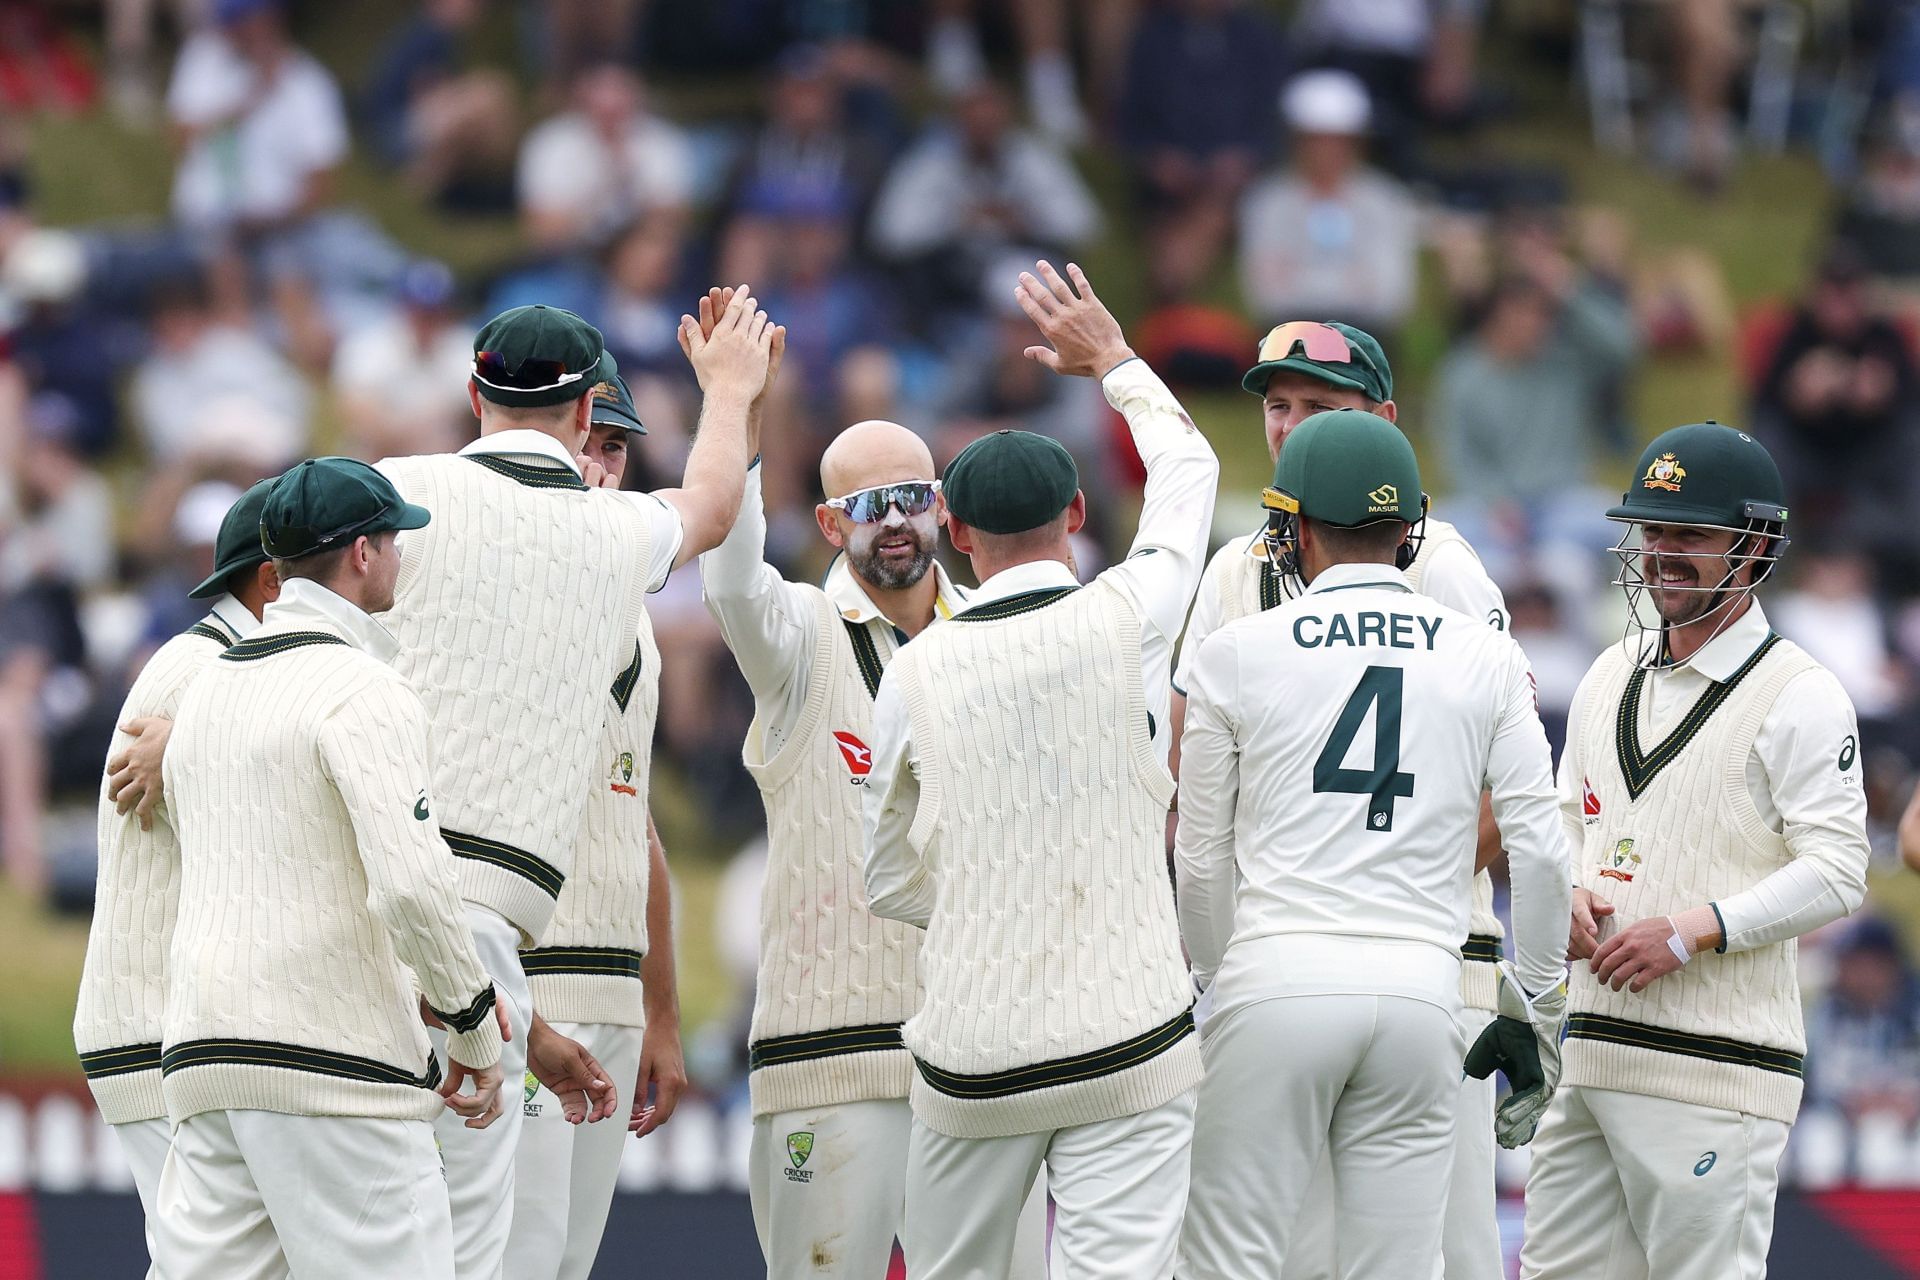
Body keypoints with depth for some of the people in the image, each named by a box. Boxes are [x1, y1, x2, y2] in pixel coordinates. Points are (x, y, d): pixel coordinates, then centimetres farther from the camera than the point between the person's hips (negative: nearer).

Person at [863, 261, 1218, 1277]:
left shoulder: (917, 671, 2)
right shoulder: (1122, 620, -3)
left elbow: (889, 879, 13)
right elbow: (1187, 471, 19)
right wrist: (1112, 360, 34)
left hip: (970, 1053, 2)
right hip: (1125, 1033, -2)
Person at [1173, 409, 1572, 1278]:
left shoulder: (1237, 654, 2)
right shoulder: (1485, 659, 6)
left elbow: (1201, 861, 8)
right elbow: (1538, 849, 4)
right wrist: (1537, 1009, 15)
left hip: (1277, 979, -2)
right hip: (1421, 990, 2)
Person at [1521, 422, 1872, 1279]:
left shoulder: (1798, 695, -5)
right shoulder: (1611, 679, 18)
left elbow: (1836, 874, -11)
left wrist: (1693, 929, -19)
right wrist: (1571, 893, 3)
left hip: (1715, 1062, -7)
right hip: (1590, 1049, 7)